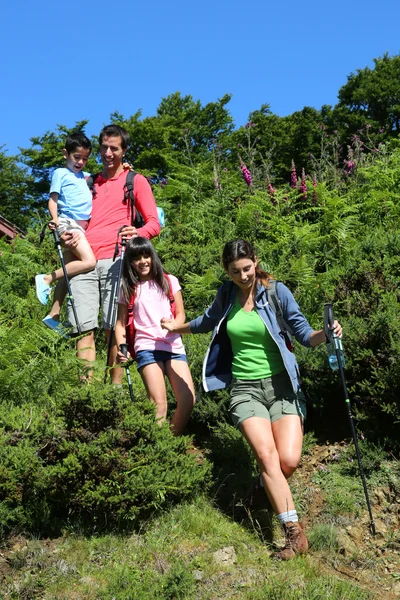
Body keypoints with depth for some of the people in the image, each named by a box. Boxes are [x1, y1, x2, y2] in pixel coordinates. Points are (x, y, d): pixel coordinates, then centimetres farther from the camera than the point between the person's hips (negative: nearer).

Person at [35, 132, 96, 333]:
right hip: (68, 222, -7)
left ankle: (53, 315, 9)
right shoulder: (60, 173, 4)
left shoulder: (84, 176, 24)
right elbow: (53, 200, -3)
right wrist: (54, 220, -21)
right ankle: (46, 279, -13)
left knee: (68, 270, 6)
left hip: (83, 225, 7)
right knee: (89, 262, -23)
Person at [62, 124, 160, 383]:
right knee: (85, 329, -5)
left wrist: (138, 233, -18)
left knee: (114, 329, -6)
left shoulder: (136, 181, 12)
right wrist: (68, 235, 4)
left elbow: (154, 222, 5)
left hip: (115, 262, -3)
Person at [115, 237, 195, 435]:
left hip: (174, 346, 2)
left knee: (188, 400, -11)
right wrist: (121, 349, -8)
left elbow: (181, 314, 12)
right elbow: (120, 323, 10)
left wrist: (173, 325, -11)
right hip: (147, 347, -2)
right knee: (159, 404, -17)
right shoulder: (128, 289, 11)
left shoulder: (169, 281, 13)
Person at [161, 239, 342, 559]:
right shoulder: (226, 295, 7)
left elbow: (303, 333, -1)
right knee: (267, 455, -21)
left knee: (289, 460, -15)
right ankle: (295, 532, -16)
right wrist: (179, 327, 43)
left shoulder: (277, 291, -2)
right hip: (245, 389, 1)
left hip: (281, 385, -1)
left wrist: (324, 333, -23)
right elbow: (210, 320, 29)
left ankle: (269, 491, 20)